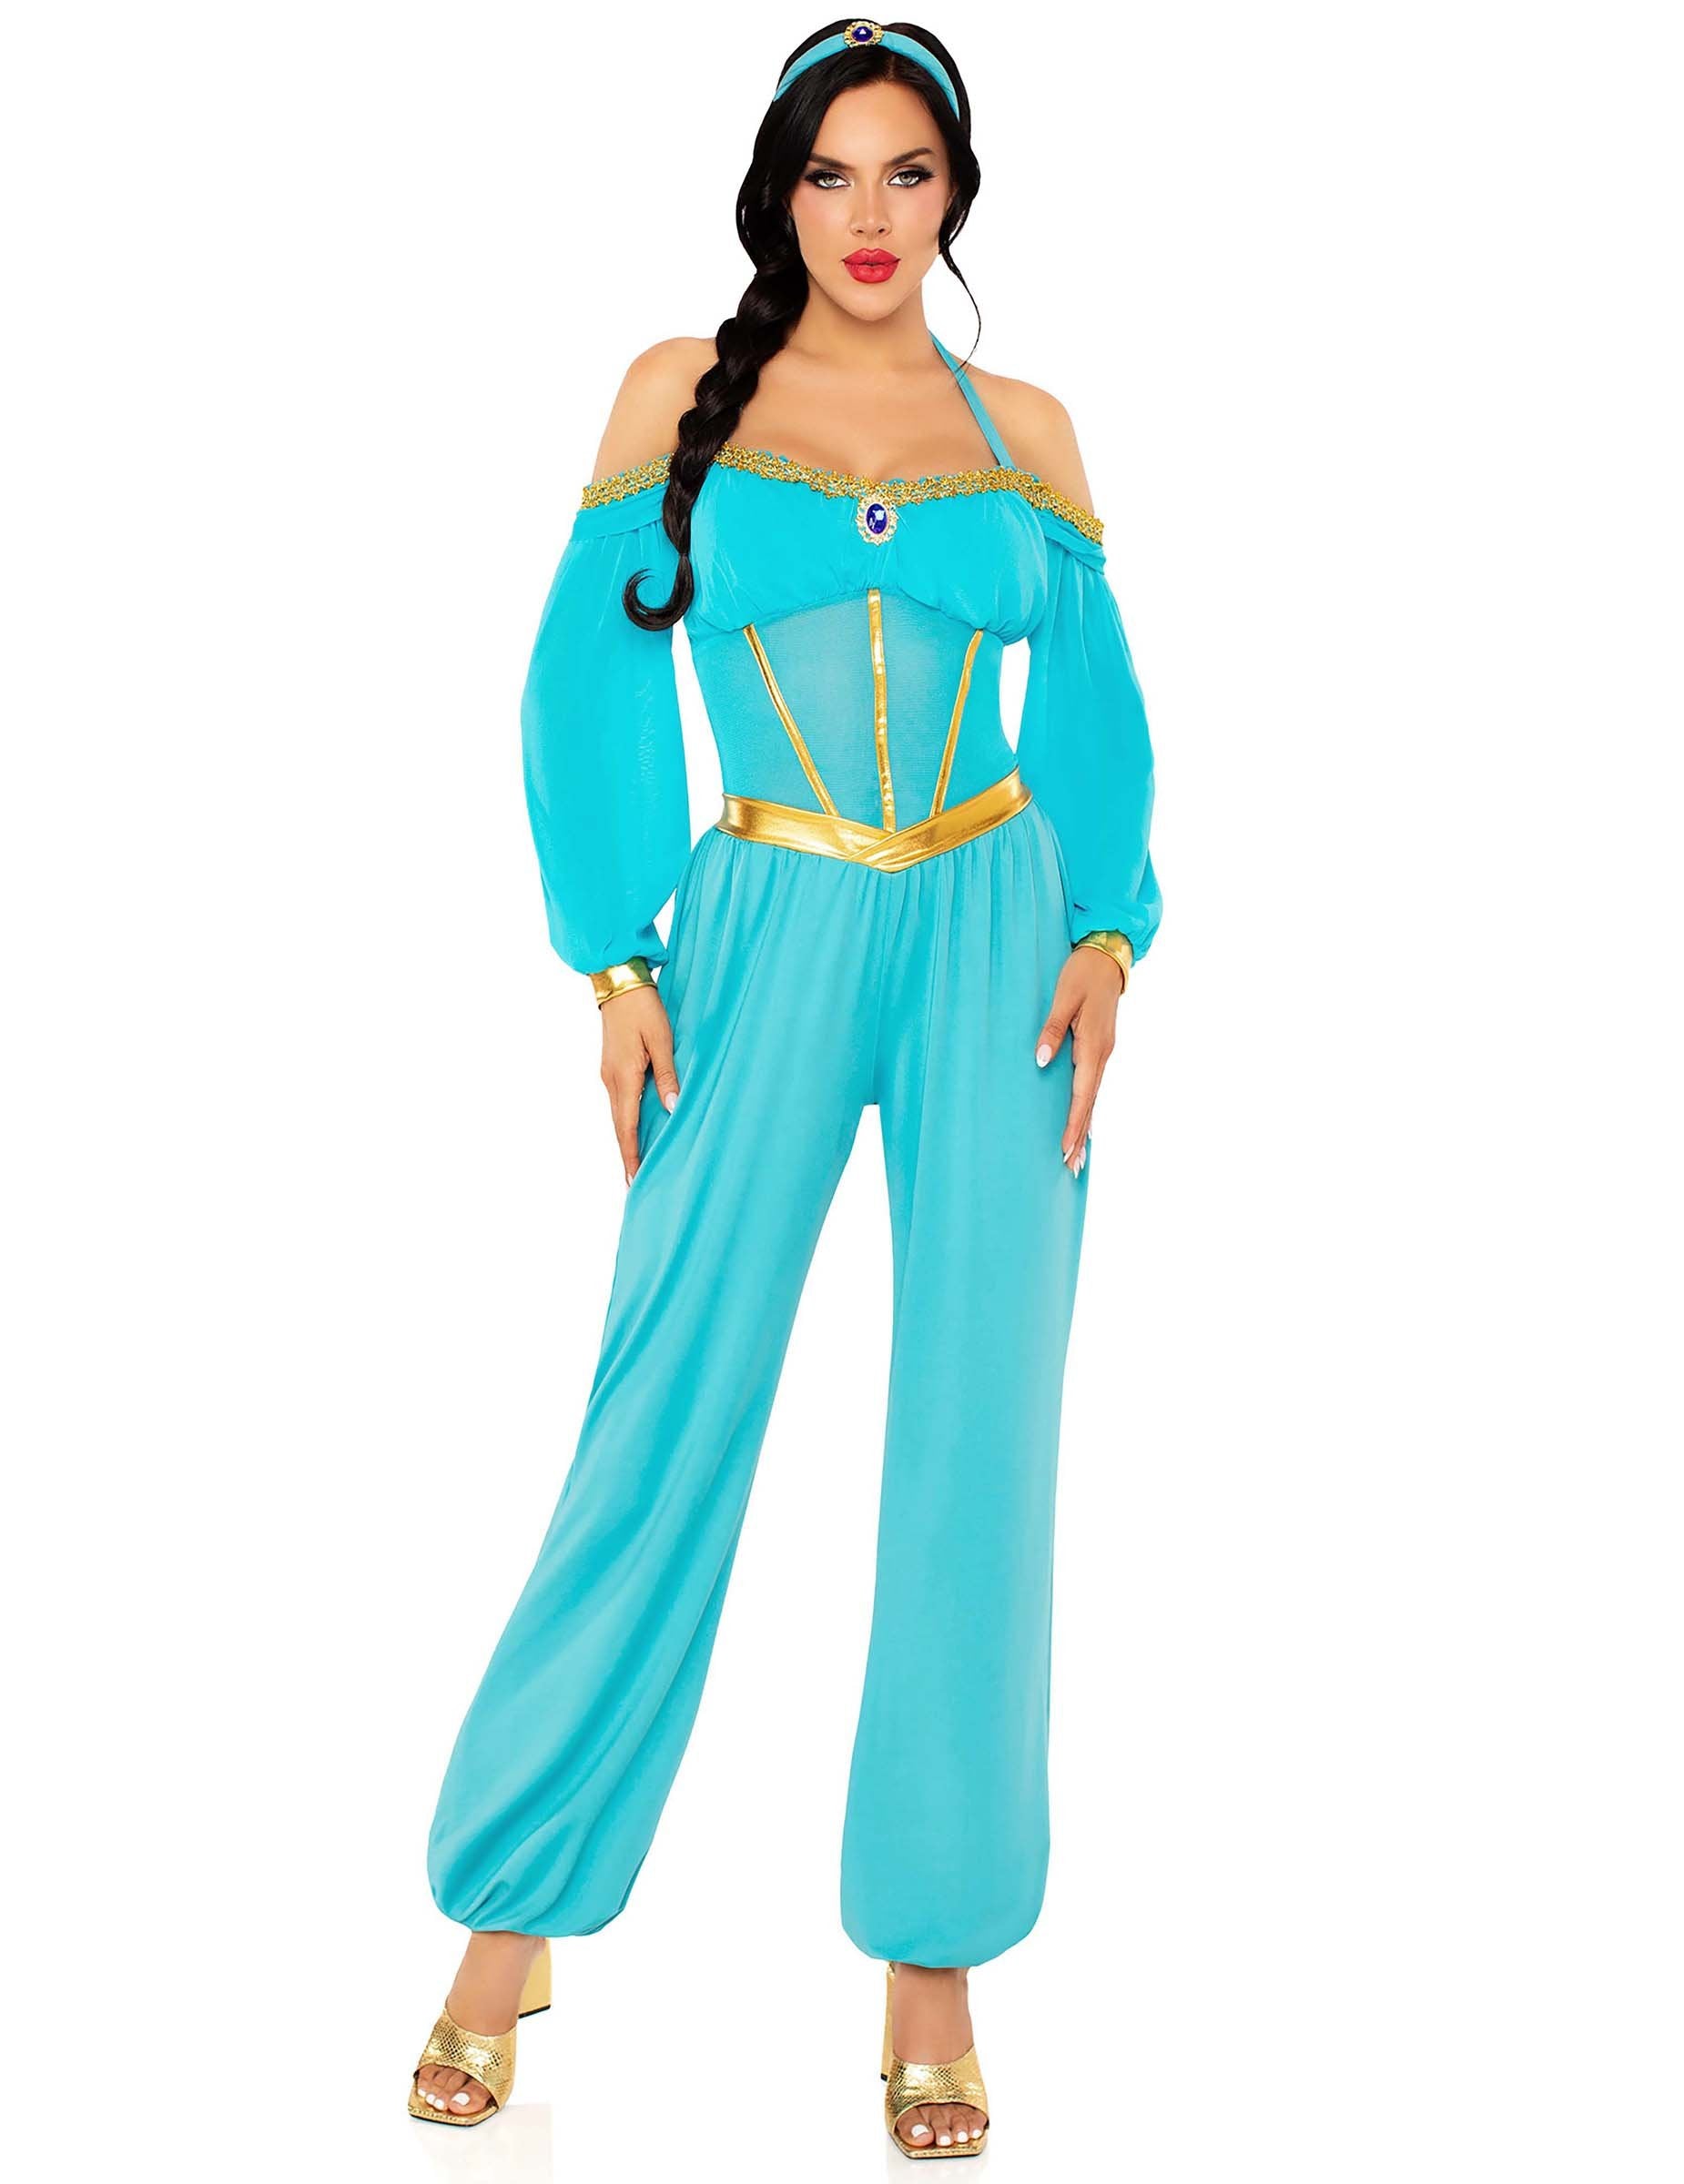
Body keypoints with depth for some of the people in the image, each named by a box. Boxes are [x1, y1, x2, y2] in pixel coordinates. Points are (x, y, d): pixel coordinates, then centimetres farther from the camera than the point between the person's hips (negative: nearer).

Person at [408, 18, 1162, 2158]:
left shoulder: (1025, 430, 10)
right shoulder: (684, 390, 5)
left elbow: (1094, 709, 12)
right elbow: (593, 686, 2)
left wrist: (1105, 938, -2)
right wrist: (613, 966, -5)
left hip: (994, 940, 2)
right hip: (768, 935, -2)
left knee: (977, 1439, 1)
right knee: (667, 1415, -2)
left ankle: (934, 1949, 14)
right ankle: (512, 1918, 14)